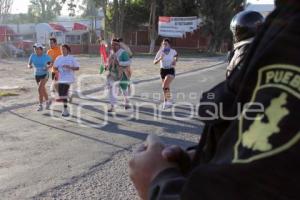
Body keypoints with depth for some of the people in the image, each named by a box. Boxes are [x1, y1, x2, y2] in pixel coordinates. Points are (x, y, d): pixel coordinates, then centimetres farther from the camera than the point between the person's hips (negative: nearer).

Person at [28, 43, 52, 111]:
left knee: (40, 88, -19)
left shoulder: (46, 57, -16)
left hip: (44, 74, -4)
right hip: (37, 75, 4)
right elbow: (29, 64, -3)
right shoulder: (32, 56, -10)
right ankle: (47, 101, 40)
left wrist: (48, 67, -20)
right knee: (43, 89, 17)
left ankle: (40, 105, -10)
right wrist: (30, 66, -27)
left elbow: (51, 63, 0)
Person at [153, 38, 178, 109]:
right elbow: (154, 62, -13)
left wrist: (175, 61, -1)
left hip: (171, 70, -3)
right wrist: (160, 59, -31)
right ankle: (169, 101, 32)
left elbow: (176, 55, 18)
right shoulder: (160, 52, -7)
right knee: (167, 87, 13)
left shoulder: (173, 51, -8)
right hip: (163, 70, 3)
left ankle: (166, 101, -6)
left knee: (164, 86, -21)